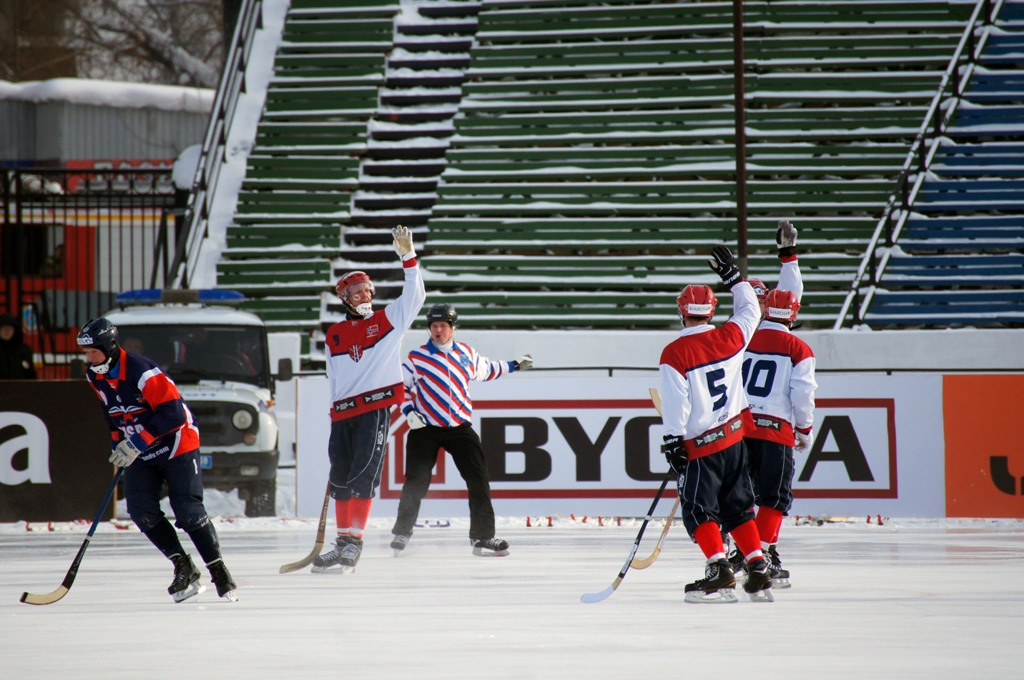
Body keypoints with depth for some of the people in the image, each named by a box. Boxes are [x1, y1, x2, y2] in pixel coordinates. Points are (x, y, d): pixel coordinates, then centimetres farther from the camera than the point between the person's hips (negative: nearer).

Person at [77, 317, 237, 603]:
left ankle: (220, 573, -1)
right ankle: (184, 569, -1)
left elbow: (173, 414, -29)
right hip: (140, 451, 7)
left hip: (176, 445, -7)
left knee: (188, 511, -12)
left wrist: (137, 443, -31)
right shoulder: (95, 377, -1)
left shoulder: (141, 372, -27)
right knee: (141, 509, -8)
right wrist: (119, 445, 9)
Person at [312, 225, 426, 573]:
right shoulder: (334, 335, 15)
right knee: (341, 476, 7)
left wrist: (408, 257, -13)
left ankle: (353, 543, -12)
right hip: (343, 412, 4)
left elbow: (414, 295, -4)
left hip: (377, 407, -4)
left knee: (363, 475, -11)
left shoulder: (388, 319, 7)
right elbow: (333, 378, 18)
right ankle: (343, 542, 15)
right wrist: (334, 411, 12)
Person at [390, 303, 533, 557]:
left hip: (459, 427, 2)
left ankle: (483, 536, -1)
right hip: (425, 429, -2)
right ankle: (403, 531, 14)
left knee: (478, 479, -6)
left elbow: (486, 370, 27)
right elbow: (402, 386, 5)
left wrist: (514, 366, 30)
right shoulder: (417, 357, -1)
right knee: (416, 482, -4)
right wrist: (409, 411, -8)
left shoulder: (467, 354, 8)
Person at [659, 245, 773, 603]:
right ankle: (759, 573, 9)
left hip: (701, 447, -6)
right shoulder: (729, 338, 0)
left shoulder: (674, 354, -14)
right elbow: (749, 309, 20)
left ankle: (720, 573, -14)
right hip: (734, 437, 6)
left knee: (698, 510, 0)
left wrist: (673, 443, -9)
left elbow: (675, 404, -16)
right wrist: (732, 275, 29)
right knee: (737, 507, 14)